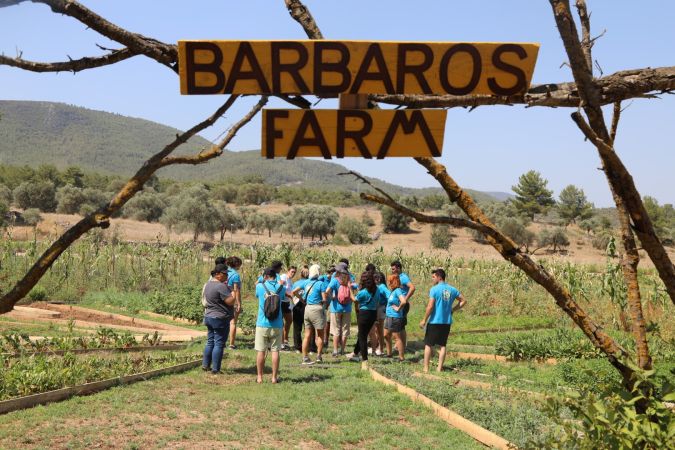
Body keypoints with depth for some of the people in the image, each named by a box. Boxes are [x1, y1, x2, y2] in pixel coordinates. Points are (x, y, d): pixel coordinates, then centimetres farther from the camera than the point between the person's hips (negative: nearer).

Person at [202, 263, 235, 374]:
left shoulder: (208, 284, 10)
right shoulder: (221, 286, -21)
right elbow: (230, 301, -23)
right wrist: (234, 293, -5)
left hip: (209, 317, 9)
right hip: (220, 319, -9)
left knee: (210, 342, 18)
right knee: (219, 344, -2)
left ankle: (205, 365, 22)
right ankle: (215, 369, 1)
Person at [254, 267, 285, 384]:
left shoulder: (260, 286, -5)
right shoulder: (280, 287, -2)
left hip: (262, 324, -1)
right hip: (276, 325, 1)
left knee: (261, 351, 6)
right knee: (275, 351, 5)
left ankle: (259, 377, 11)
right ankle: (274, 377, 8)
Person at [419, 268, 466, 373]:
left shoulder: (434, 289, -12)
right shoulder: (452, 290, 6)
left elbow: (430, 306, -17)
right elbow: (463, 301, 12)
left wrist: (424, 320, -10)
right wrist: (452, 310, 12)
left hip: (434, 321, -5)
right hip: (447, 322, 5)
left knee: (428, 344, 6)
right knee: (442, 345, 12)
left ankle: (426, 368, 6)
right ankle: (439, 368, 12)